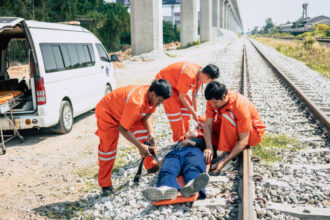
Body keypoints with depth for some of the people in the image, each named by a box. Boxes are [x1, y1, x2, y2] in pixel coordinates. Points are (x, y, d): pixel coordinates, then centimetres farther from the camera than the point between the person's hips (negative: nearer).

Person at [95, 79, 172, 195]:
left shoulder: (153, 97, -19)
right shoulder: (136, 102, -43)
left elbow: (147, 114, -2)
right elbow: (122, 129, -35)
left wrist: (150, 132, -18)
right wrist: (140, 146, -31)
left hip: (127, 112, 8)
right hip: (107, 112, -8)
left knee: (145, 135, -2)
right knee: (108, 148, -10)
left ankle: (152, 166, 14)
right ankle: (105, 185, 2)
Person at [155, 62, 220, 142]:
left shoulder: (200, 73, -12)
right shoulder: (188, 75, -38)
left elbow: (195, 94, 1)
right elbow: (181, 97, -28)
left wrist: (195, 111, 4)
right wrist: (193, 113, -18)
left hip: (175, 82, 9)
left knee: (187, 105, 5)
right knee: (174, 109, -16)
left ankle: (185, 135, 15)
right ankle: (179, 140, -7)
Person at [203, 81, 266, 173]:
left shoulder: (241, 106, -34)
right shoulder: (213, 100, -18)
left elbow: (243, 141, -33)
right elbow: (208, 125, -19)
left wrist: (225, 161, -40)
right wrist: (209, 148, -36)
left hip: (253, 132, -6)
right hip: (229, 128, 6)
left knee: (227, 117, -35)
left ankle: (227, 152, -23)